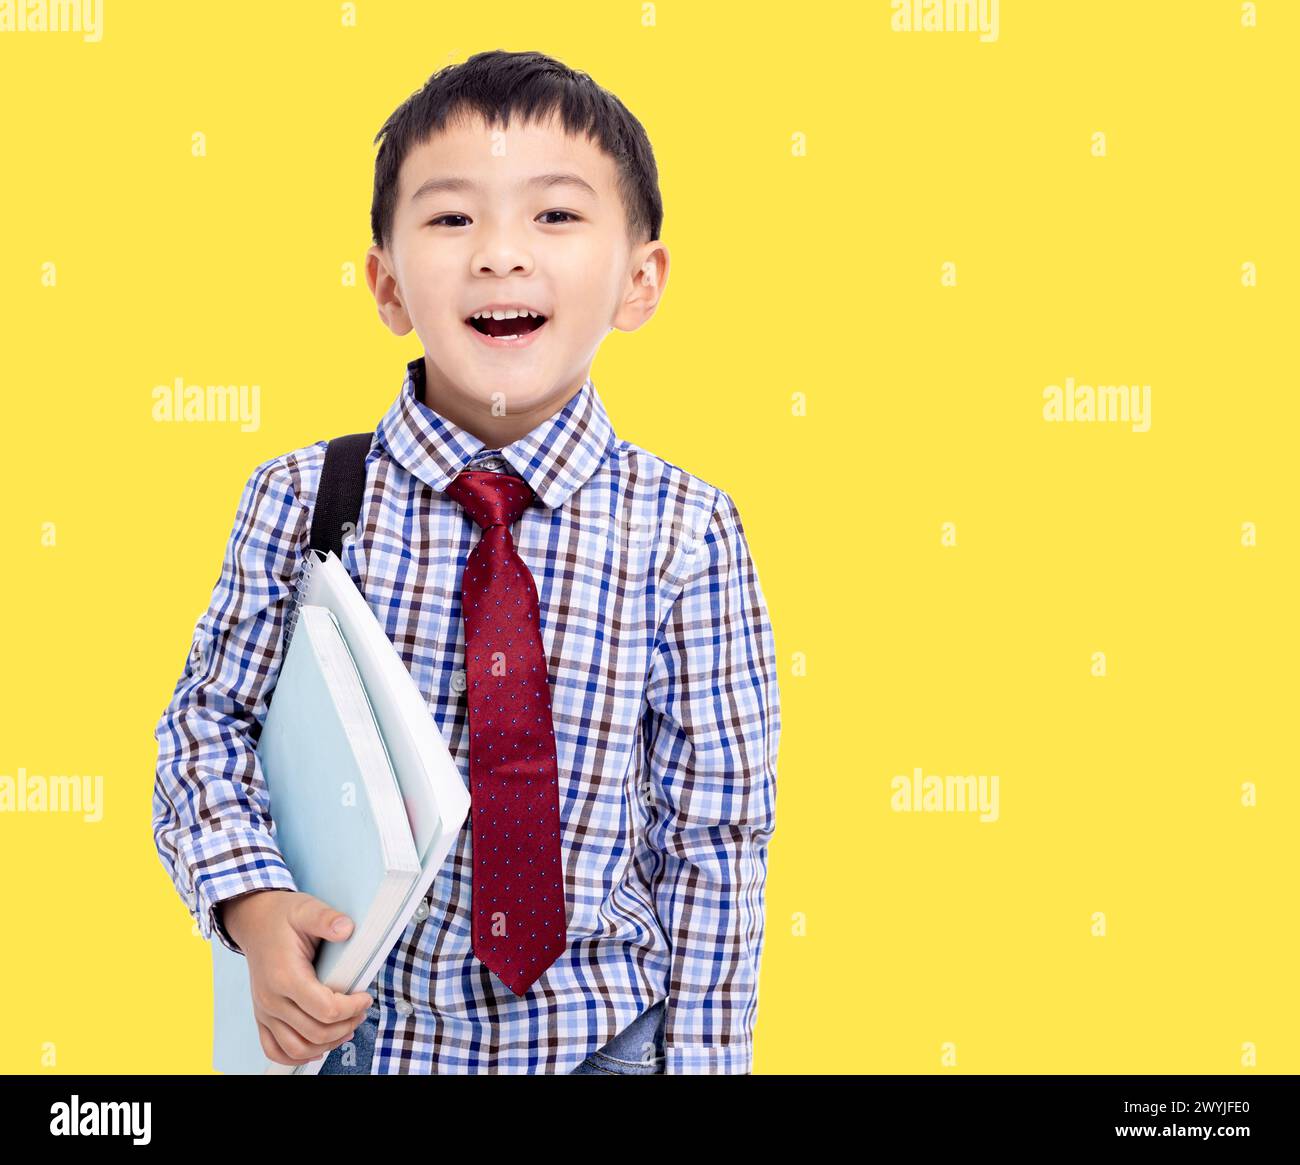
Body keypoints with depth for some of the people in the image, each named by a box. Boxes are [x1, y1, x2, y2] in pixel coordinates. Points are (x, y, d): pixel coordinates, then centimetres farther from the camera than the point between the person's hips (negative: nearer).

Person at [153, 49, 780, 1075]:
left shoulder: (686, 534, -12)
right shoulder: (300, 503, -9)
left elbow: (715, 830, -7)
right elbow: (210, 721, 1)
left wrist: (702, 1058, -7)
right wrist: (254, 903, -15)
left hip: (607, 1033, 0)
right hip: (366, 1028, 1)